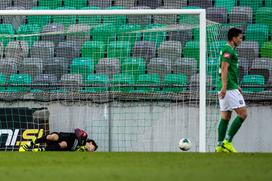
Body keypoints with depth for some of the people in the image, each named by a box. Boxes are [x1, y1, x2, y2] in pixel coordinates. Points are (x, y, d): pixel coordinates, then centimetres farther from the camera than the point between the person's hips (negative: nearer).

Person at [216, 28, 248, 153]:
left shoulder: (228, 50, 20)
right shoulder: (228, 51, -11)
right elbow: (224, 69, -20)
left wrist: (236, 86, 30)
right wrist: (224, 87, -27)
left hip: (225, 89, 10)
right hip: (229, 88, -10)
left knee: (225, 117, 10)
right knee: (243, 114, -9)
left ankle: (220, 145, 7)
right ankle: (227, 141, -11)